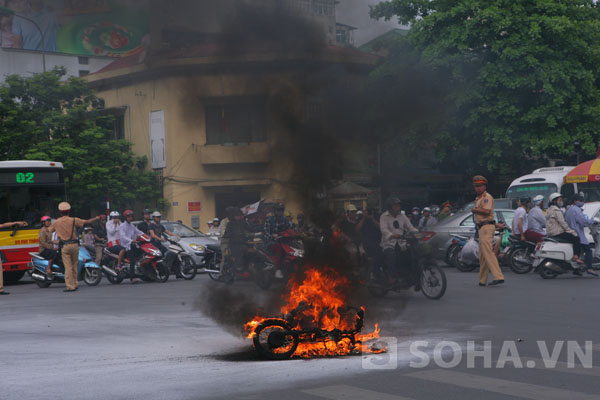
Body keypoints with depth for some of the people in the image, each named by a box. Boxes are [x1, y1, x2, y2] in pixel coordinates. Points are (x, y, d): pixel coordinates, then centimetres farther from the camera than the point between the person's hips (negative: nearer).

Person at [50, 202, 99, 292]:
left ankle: (70, 286, -7)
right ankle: (75, 284, 17)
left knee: (68, 267, -2)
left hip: (64, 246, 0)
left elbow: (50, 230, 19)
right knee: (74, 265, 13)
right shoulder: (73, 220, -2)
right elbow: (87, 222, -2)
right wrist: (97, 218, 10)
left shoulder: (56, 222, 3)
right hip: (74, 244, 0)